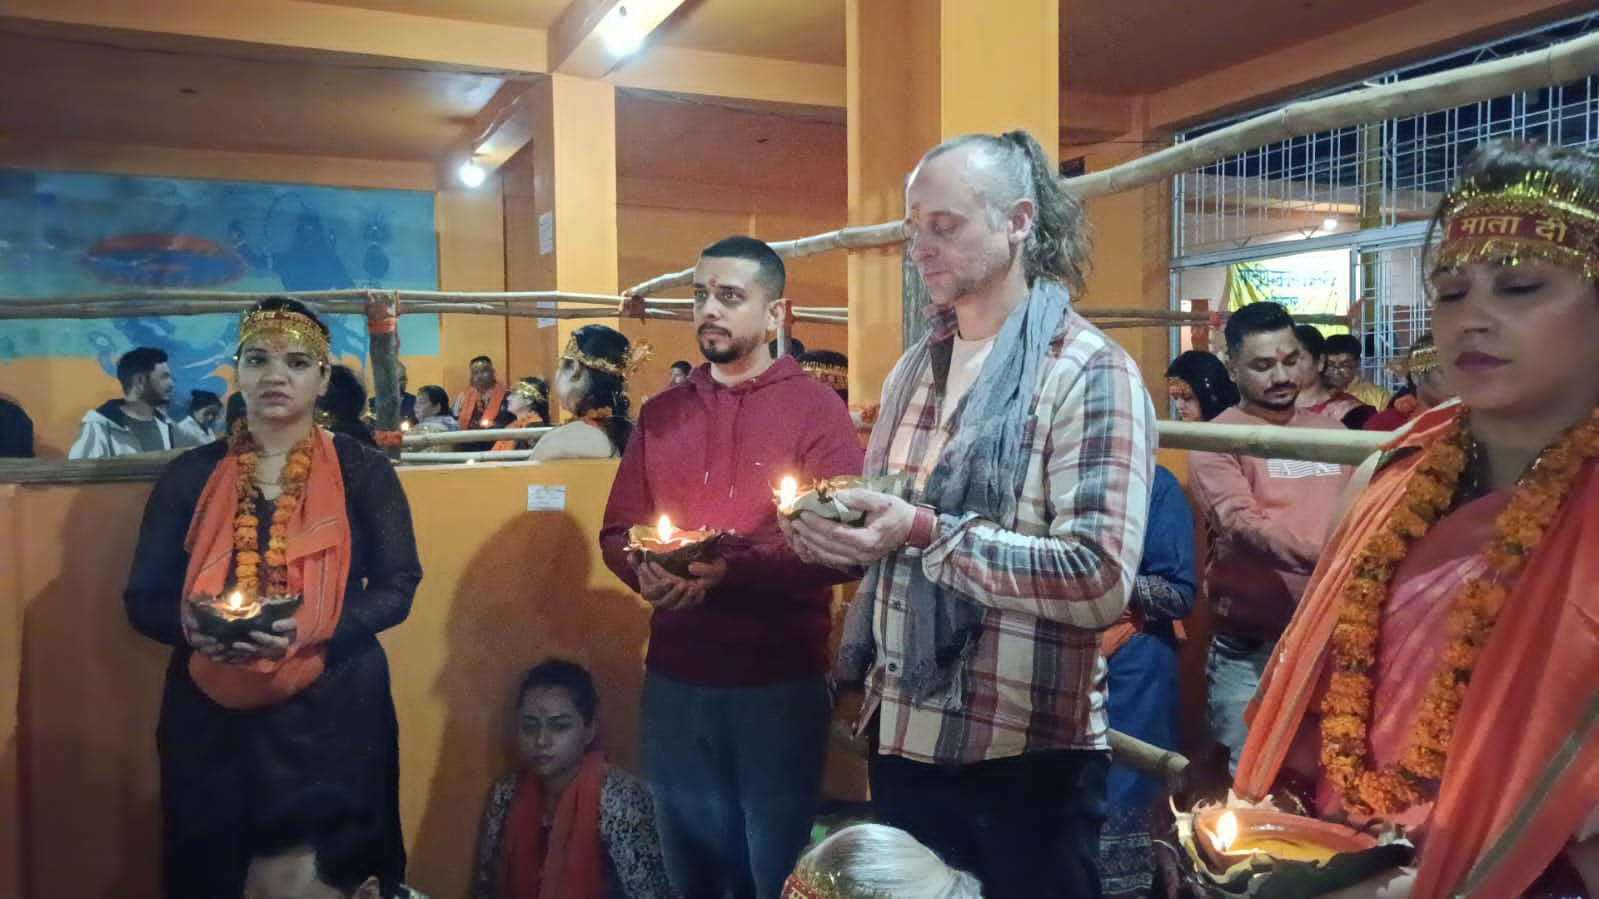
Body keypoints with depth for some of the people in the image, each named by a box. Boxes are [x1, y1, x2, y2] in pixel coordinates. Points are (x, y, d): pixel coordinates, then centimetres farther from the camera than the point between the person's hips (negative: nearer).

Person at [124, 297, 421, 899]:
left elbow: (398, 587, -4)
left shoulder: (361, 470, 0)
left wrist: (311, 629, -20)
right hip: (208, 710, 2)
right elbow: (144, 599, 6)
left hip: (334, 707, -1)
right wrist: (195, 627, -16)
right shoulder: (190, 474, 5)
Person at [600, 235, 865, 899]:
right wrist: (642, 571, -10)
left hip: (781, 683, -4)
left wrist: (731, 571, -24)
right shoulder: (660, 414, 9)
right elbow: (617, 530, 11)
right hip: (673, 680, 5)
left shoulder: (816, 409, -7)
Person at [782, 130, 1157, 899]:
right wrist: (831, 527, -1)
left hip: (1026, 753, -6)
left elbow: (1103, 580, -22)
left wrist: (925, 535, -26)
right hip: (901, 735, 7)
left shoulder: (1091, 373, -12)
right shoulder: (915, 368, 11)